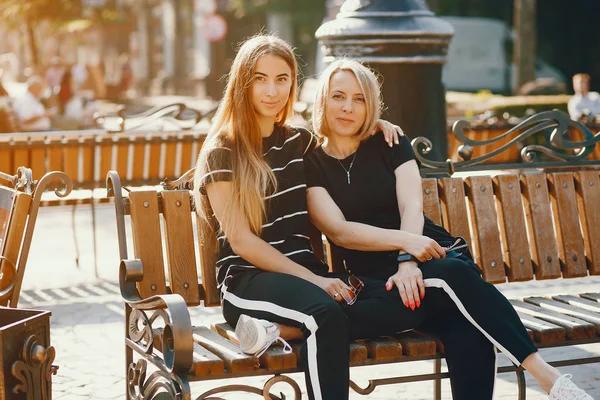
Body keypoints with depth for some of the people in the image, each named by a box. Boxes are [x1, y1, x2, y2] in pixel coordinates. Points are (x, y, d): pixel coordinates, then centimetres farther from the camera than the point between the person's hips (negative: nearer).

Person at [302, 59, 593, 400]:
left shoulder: (389, 144, 12)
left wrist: (408, 262, -22)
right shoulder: (310, 165, 6)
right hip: (376, 277, -2)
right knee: (454, 278, -34)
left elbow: (412, 207, -2)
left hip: (431, 255, 3)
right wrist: (403, 241, -21)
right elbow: (338, 230, -7)